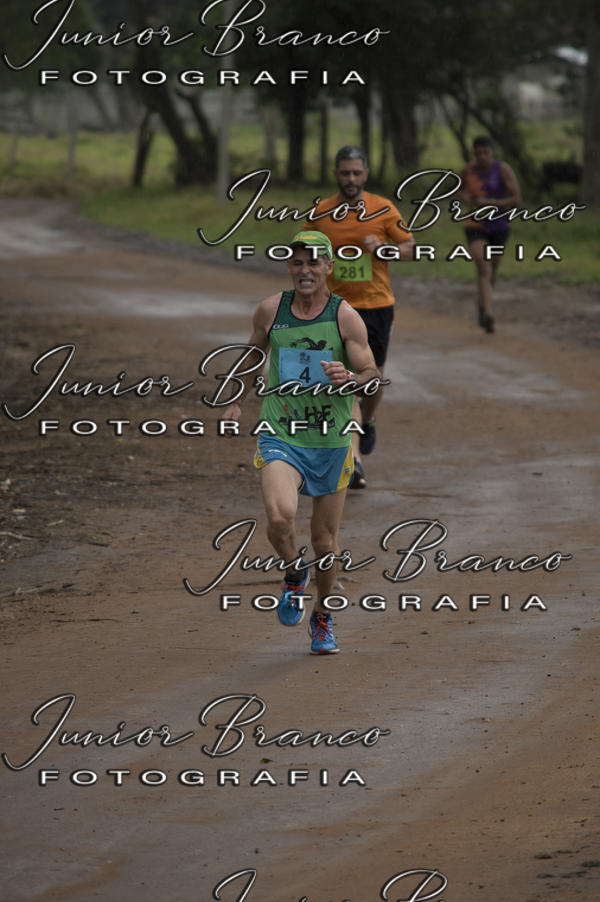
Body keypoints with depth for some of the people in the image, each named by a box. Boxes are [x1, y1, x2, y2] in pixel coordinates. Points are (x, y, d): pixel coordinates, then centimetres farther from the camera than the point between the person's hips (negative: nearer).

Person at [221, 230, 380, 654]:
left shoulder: (346, 317, -6)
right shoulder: (271, 311, 0)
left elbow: (374, 375, -4)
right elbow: (255, 352, 21)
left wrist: (349, 378, -26)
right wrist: (237, 399, 28)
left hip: (331, 442, 0)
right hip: (280, 438, 0)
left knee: (326, 539, 9)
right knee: (280, 516, -26)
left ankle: (322, 619, 32)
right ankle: (294, 573, 7)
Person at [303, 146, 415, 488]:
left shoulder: (383, 209, -2)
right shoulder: (320, 213, -1)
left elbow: (410, 248, 3)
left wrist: (382, 247, -17)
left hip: (377, 305, 1)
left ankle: (368, 421, 46)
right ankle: (354, 462, -13)